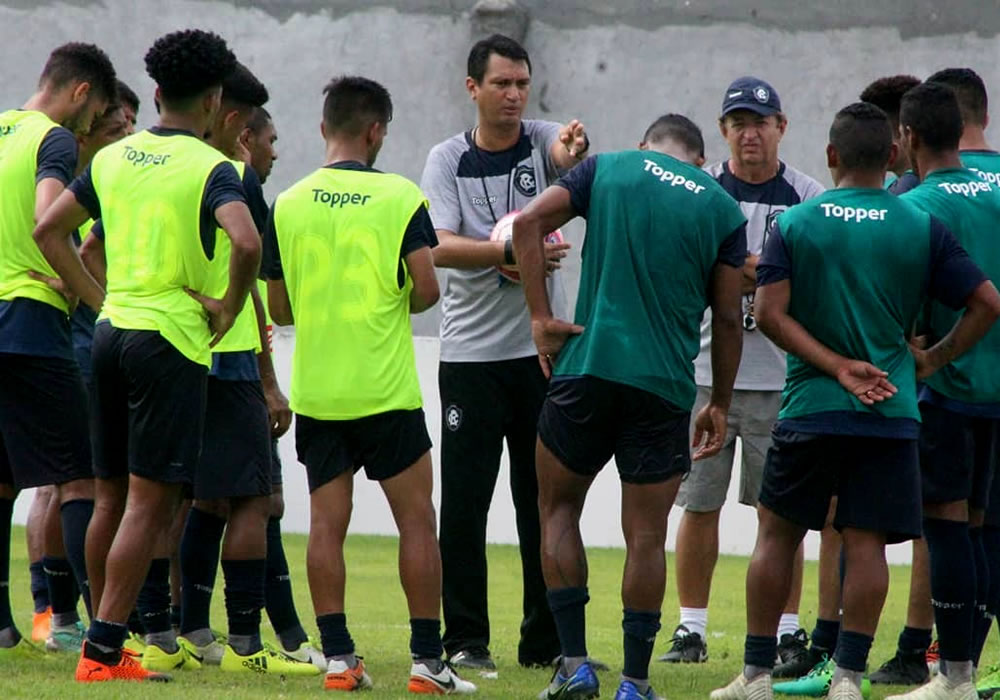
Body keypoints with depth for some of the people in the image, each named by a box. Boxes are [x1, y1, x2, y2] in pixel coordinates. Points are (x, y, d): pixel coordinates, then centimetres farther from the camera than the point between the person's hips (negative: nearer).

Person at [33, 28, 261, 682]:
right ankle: (103, 651, -11)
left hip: (112, 330, 7)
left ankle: (103, 643, 19)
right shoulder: (211, 168, -9)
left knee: (113, 497, 14)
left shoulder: (113, 158, 11)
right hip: (171, 338, -7)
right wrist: (228, 309, -10)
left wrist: (99, 297, 15)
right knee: (149, 500, -6)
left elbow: (49, 229, 16)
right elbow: (246, 242, -25)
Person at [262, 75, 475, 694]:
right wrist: (399, 306, 9)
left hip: (315, 392, 3)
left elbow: (279, 308, 8)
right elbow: (426, 287, -12)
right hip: (385, 390, -3)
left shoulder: (289, 205, 3)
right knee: (417, 521, 4)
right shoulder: (400, 196, -6)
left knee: (327, 524, 5)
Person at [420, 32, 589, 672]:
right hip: (471, 354, -1)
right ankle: (466, 639, 6)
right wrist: (512, 252, -27)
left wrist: (576, 147, -47)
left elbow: (564, 148, -23)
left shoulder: (542, 140, 2)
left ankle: (547, 640, 12)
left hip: (543, 350, 1)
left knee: (546, 499, 5)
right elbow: (439, 247, -13)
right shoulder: (448, 159, 0)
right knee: (465, 500, -1)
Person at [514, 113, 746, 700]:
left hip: (587, 367, 0)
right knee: (647, 536, 6)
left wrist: (541, 316, -3)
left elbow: (528, 223, -4)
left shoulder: (607, 169, 8)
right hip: (665, 387, 0)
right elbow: (728, 319, 6)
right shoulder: (723, 208, 8)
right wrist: (721, 405, 15)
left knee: (559, 509, 15)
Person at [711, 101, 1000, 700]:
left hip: (809, 408, 0)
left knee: (779, 533, 11)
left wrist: (838, 367, -9)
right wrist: (931, 360, 5)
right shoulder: (922, 228, 0)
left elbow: (770, 313, -10)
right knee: (866, 541, 2)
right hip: (892, 412, 0)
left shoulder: (793, 224, 0)